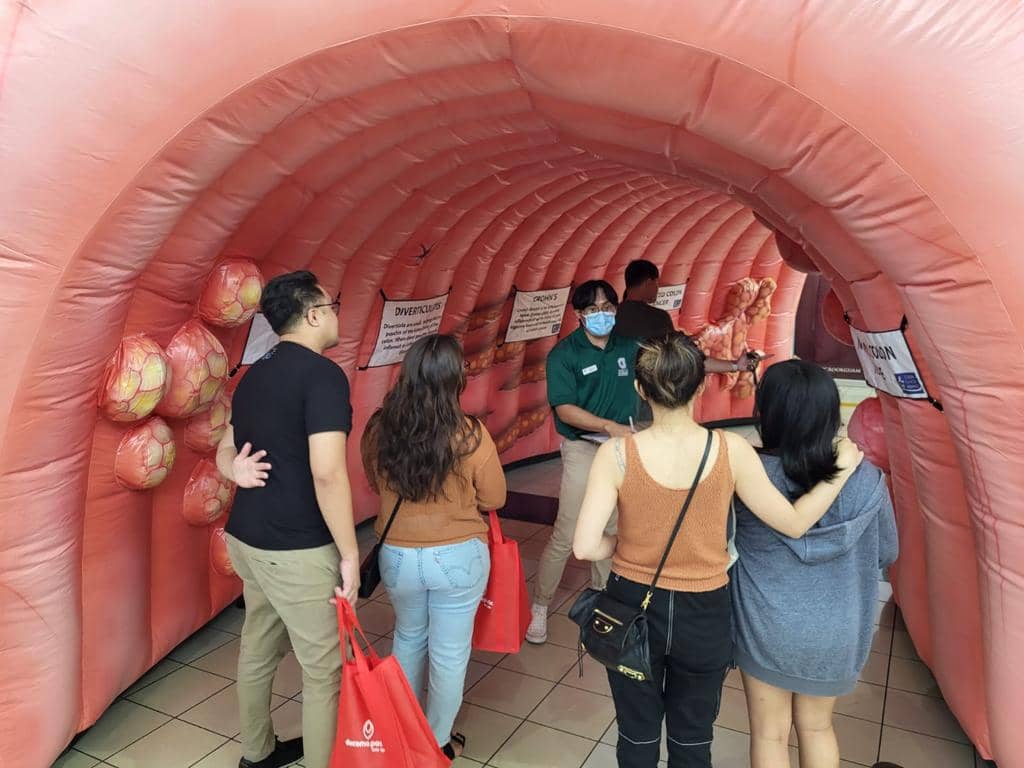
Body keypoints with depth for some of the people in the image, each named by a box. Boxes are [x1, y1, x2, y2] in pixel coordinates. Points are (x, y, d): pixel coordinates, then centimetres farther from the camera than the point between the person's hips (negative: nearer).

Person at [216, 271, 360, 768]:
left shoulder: (254, 375, 10)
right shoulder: (323, 374, -17)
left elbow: (225, 452, 18)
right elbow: (327, 473, -25)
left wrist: (238, 471, -4)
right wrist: (349, 553, -17)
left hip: (246, 537, 9)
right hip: (297, 550, -9)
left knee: (258, 648, 23)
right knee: (324, 669, 6)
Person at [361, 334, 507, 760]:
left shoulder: (378, 430, -12)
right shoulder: (470, 435, -20)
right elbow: (494, 498, -6)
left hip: (397, 556, 3)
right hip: (458, 557, -3)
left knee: (408, 638, 28)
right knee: (449, 653, 16)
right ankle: (437, 744, 35)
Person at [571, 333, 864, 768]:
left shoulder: (616, 454, -20)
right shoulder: (731, 451, -18)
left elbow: (585, 547, -21)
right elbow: (794, 523, -7)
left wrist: (625, 545, 0)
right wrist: (842, 469, 5)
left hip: (633, 608, 0)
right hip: (703, 616, 1)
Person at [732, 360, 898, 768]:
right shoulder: (865, 480, -17)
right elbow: (887, 553, -1)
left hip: (766, 628, -2)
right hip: (835, 631, 2)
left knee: (769, 734, 19)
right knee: (817, 728, 26)